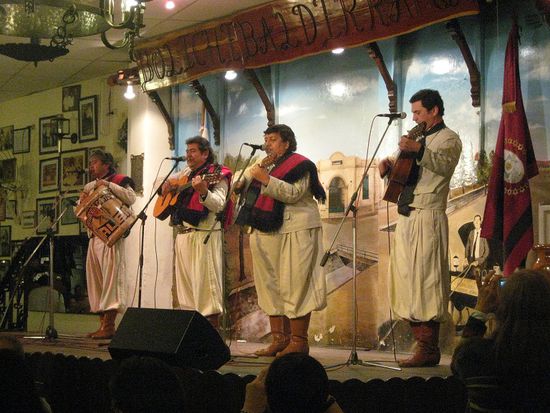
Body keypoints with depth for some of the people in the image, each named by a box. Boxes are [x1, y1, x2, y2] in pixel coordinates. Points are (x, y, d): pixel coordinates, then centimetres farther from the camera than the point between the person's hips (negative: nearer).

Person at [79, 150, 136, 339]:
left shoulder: (119, 180, 1)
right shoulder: (90, 187, 23)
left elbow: (131, 198, -17)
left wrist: (108, 185, -19)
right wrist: (82, 201, 5)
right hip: (94, 236, 8)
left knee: (111, 277, -12)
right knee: (94, 279, 6)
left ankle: (109, 326, -14)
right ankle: (103, 323, 9)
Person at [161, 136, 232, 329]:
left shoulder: (216, 175, -6)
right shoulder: (187, 173, 18)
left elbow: (218, 205, -20)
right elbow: (166, 183, 33)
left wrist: (203, 191, -37)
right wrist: (166, 185, 9)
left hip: (203, 235, -8)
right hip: (183, 234, 8)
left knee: (204, 284, -10)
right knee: (185, 284, 11)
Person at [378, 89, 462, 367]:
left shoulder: (448, 138, -1)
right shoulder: (420, 138, 25)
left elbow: (445, 165, -22)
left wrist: (419, 150, -38)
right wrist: (390, 166, 6)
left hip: (427, 217, -9)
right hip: (407, 217, 9)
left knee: (425, 281, -10)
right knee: (406, 279, 8)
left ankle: (429, 350, -9)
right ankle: (422, 343, 13)